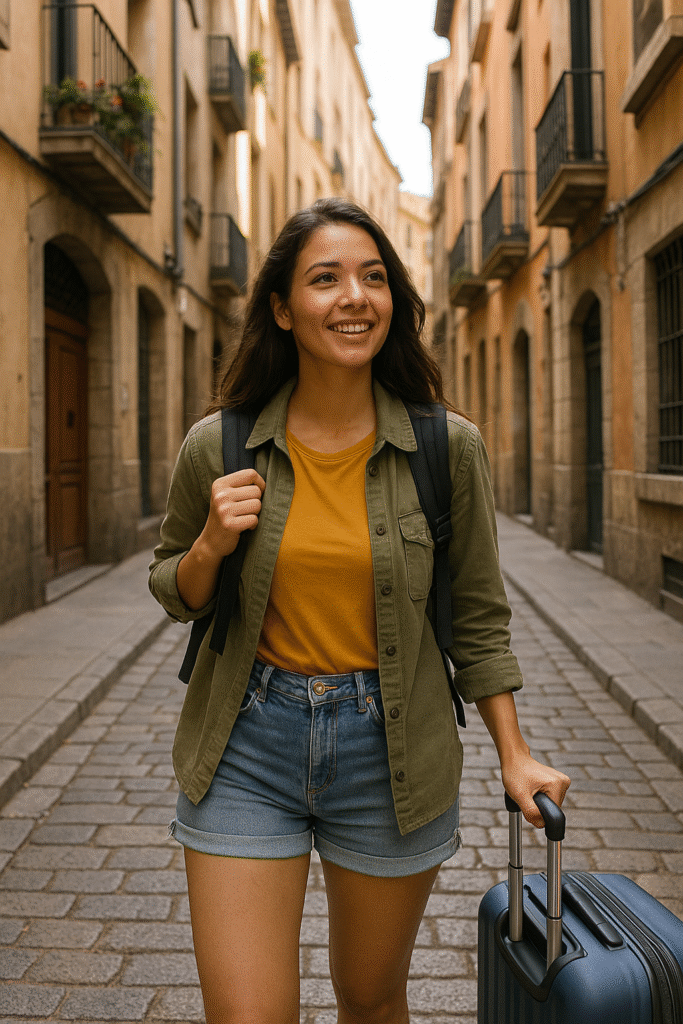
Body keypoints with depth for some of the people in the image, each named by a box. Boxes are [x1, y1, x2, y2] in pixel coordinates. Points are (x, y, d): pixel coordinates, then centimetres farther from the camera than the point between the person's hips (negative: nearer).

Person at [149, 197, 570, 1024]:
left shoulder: (448, 446, -7)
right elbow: (174, 593, 8)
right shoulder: (218, 446, -7)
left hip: (391, 751, 1)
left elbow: (476, 614, 3)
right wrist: (211, 545, -13)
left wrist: (513, 753, 3)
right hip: (247, 747, 0)